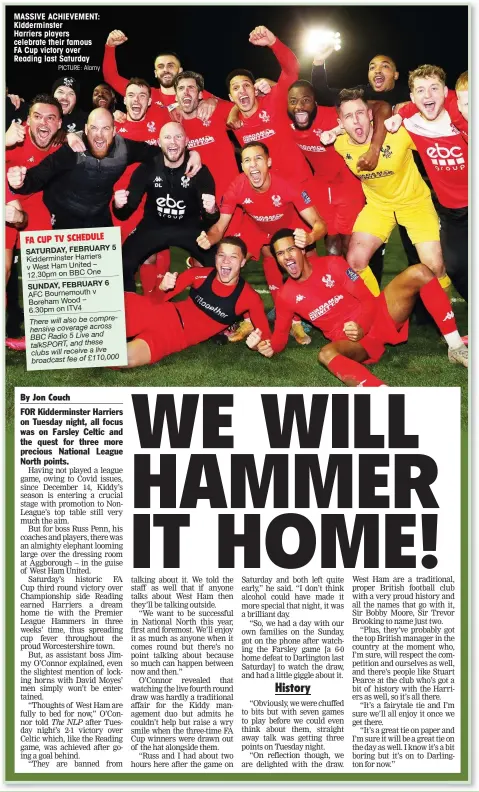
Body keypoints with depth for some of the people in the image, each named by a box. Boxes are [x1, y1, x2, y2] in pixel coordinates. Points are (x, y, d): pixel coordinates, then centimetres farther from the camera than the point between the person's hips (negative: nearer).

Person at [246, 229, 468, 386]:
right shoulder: (285, 296, 2)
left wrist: (362, 326, -25)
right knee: (327, 354, -39)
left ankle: (455, 347, -17)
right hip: (349, 340, -1)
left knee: (419, 272, -19)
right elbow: (280, 334, 8)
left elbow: (368, 299, -5)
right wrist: (269, 346, -17)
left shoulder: (332, 264, -2)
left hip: (376, 317, 1)